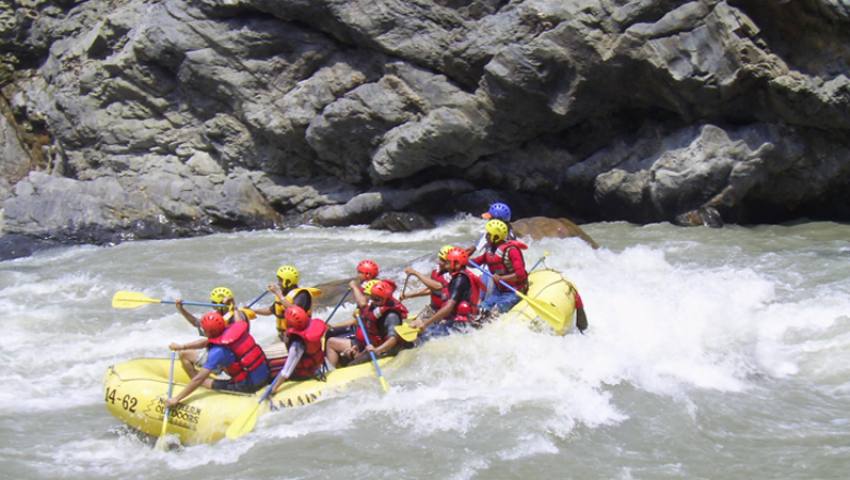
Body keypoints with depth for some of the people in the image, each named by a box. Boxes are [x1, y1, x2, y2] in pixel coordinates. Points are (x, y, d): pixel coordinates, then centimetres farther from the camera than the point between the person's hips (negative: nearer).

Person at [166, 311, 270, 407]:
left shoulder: (218, 351, -20)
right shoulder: (236, 328, 0)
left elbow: (199, 379, -19)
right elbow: (206, 342, 16)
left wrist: (176, 399, -14)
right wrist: (181, 347, 17)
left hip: (249, 386, -7)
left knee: (204, 382, 7)